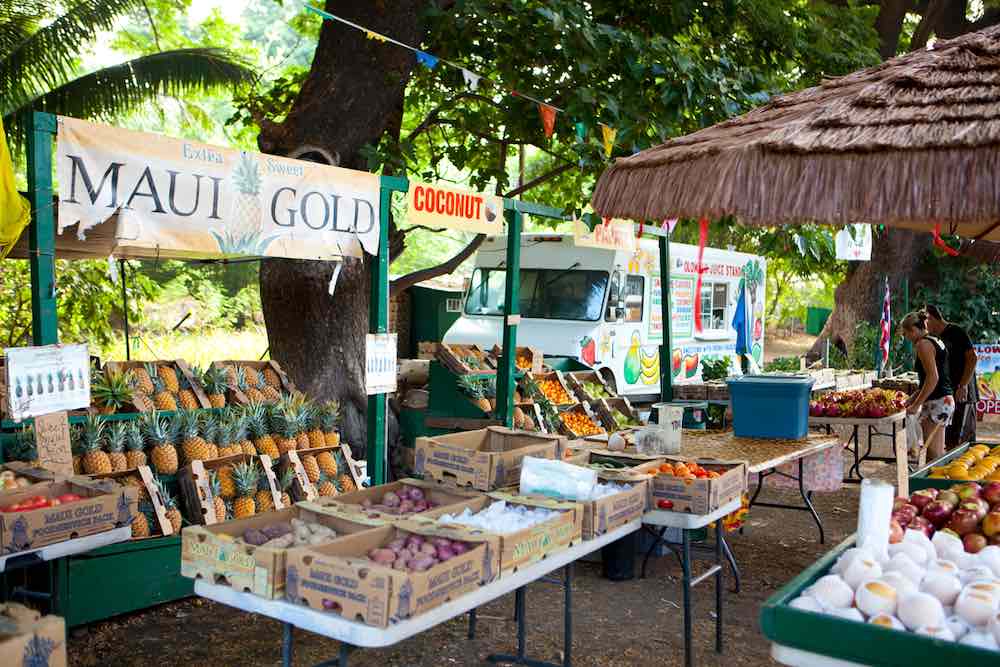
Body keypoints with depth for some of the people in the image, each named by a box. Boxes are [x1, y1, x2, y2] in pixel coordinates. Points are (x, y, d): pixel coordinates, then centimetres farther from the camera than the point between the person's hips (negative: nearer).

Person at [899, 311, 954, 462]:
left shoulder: (923, 344, -11)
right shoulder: (936, 341, 19)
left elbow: (932, 377, -20)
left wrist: (916, 405, -16)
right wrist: (912, 399, 18)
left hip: (936, 402, -10)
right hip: (946, 399, 10)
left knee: (934, 454, -9)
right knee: (938, 453, 10)